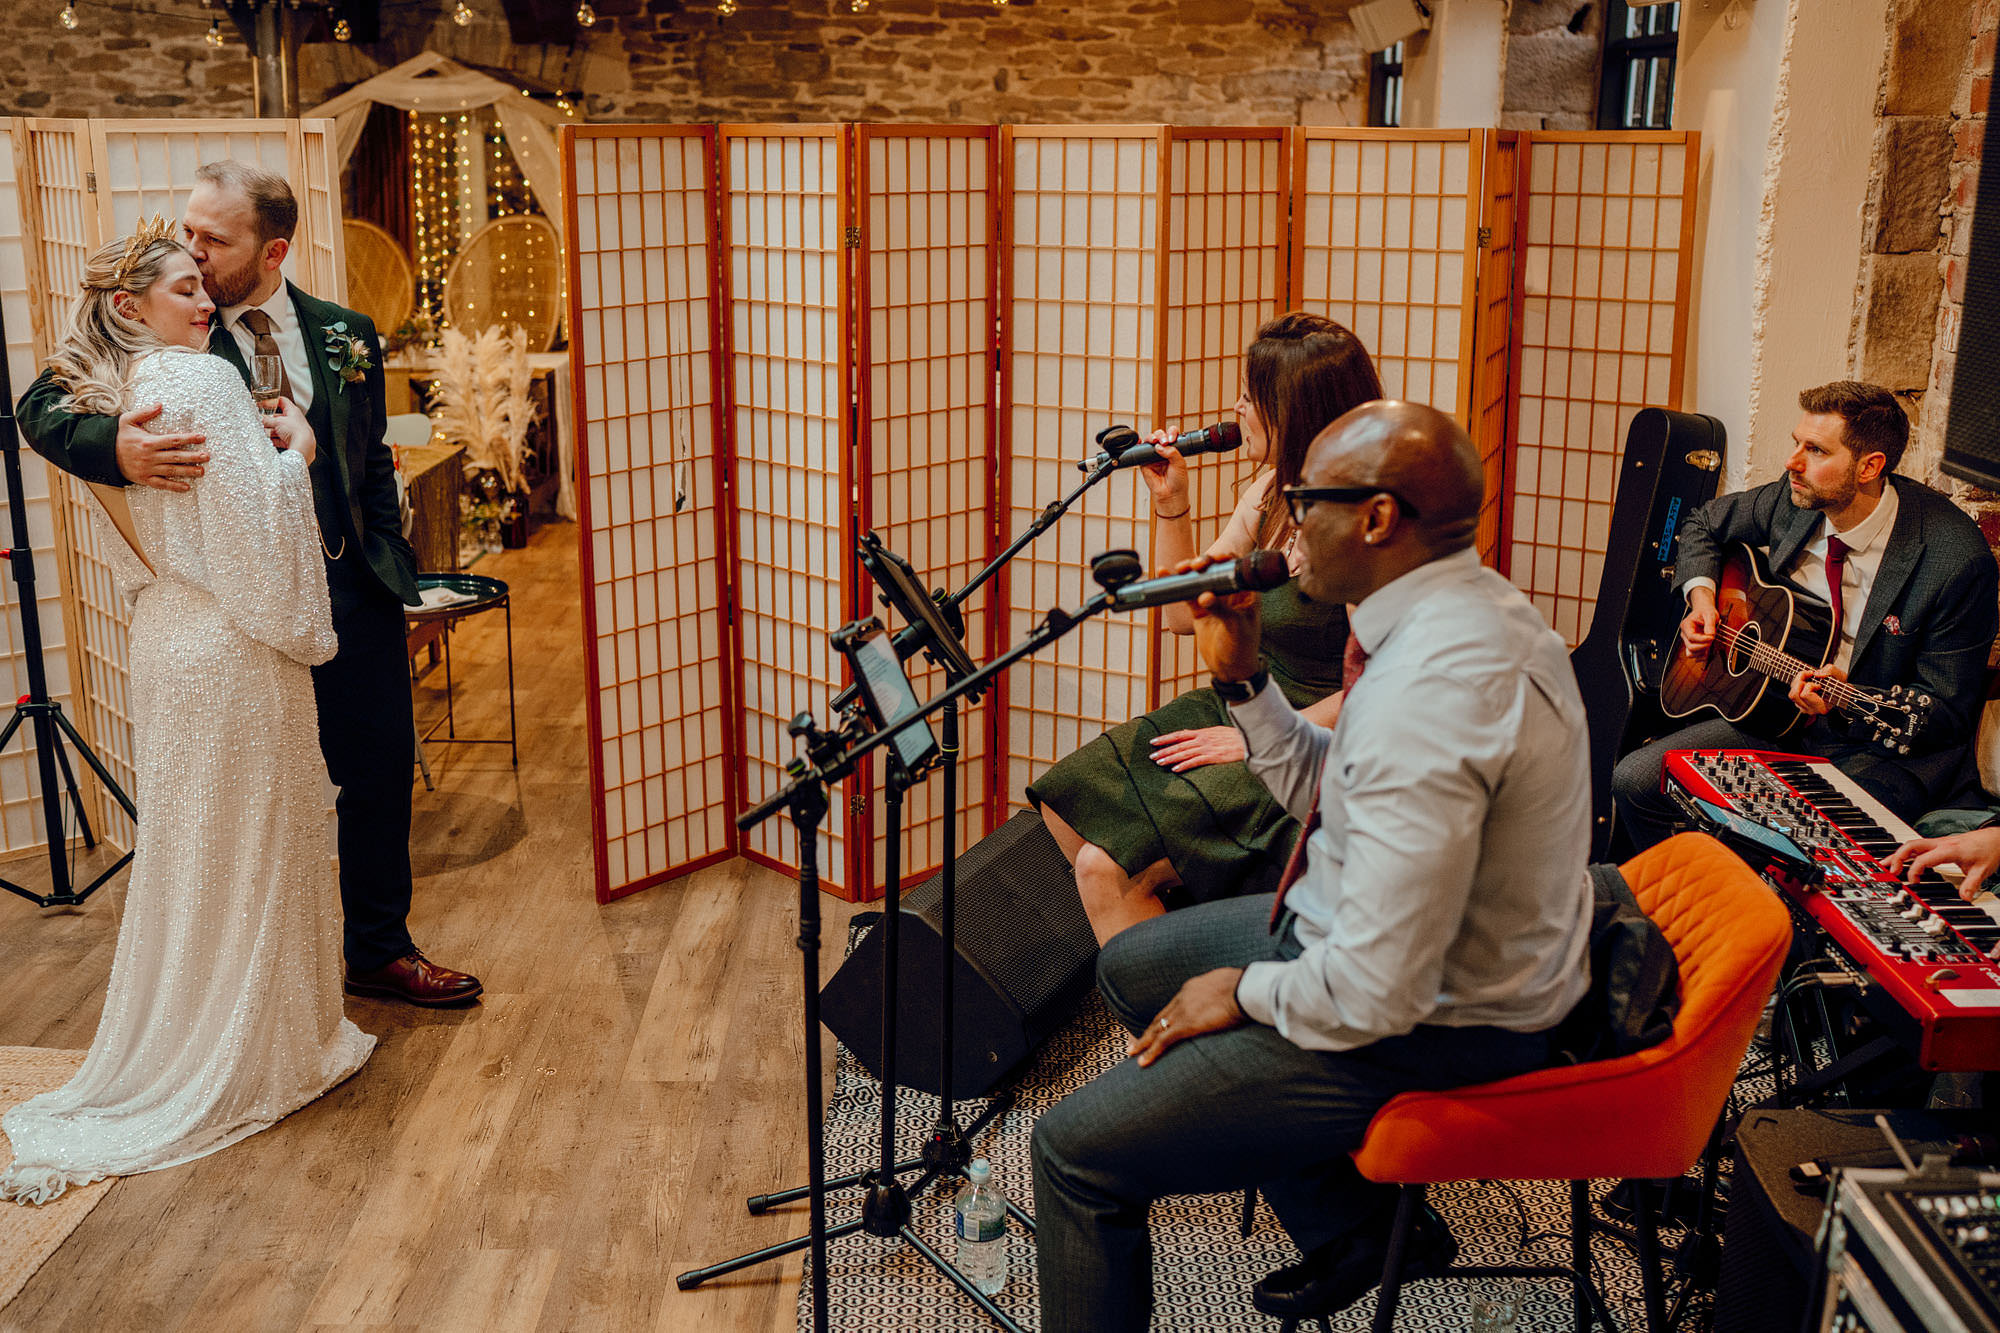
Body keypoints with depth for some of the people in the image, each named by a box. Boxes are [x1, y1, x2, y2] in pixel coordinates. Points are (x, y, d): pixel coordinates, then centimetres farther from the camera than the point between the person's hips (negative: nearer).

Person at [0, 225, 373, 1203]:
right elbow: (251, 518, -20)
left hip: (164, 638, 8)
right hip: (234, 645, -8)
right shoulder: (203, 381, -16)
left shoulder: (98, 399, 9)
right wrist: (294, 453, -6)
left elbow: (127, 540, 16)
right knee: (251, 846, 4)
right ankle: (260, 1056, 16)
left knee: (181, 844, 17)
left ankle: (168, 1044, 29)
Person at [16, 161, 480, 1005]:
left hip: (352, 594, 3)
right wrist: (118, 447, -35)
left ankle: (379, 950, 32)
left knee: (378, 776, 12)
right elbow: (45, 407, -14)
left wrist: (388, 563, 6)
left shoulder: (344, 336, 5)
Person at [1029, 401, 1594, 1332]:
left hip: (1433, 1033, -10)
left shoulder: (1426, 693, -33)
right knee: (1131, 966, 23)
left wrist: (1245, 994, -13)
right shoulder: (1472, 608, 1)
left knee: (1073, 1151, -10)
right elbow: (1324, 794, 13)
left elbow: (1376, 995, -32)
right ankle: (1356, 1225, 28)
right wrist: (1240, 676, 0)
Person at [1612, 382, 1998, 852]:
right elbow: (1705, 523, 19)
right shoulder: (1796, 499, -4)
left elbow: (1945, 713, -15)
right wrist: (1701, 594, 0)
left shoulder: (1957, 560, -20)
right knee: (1633, 782, -9)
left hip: (1884, 749, -6)